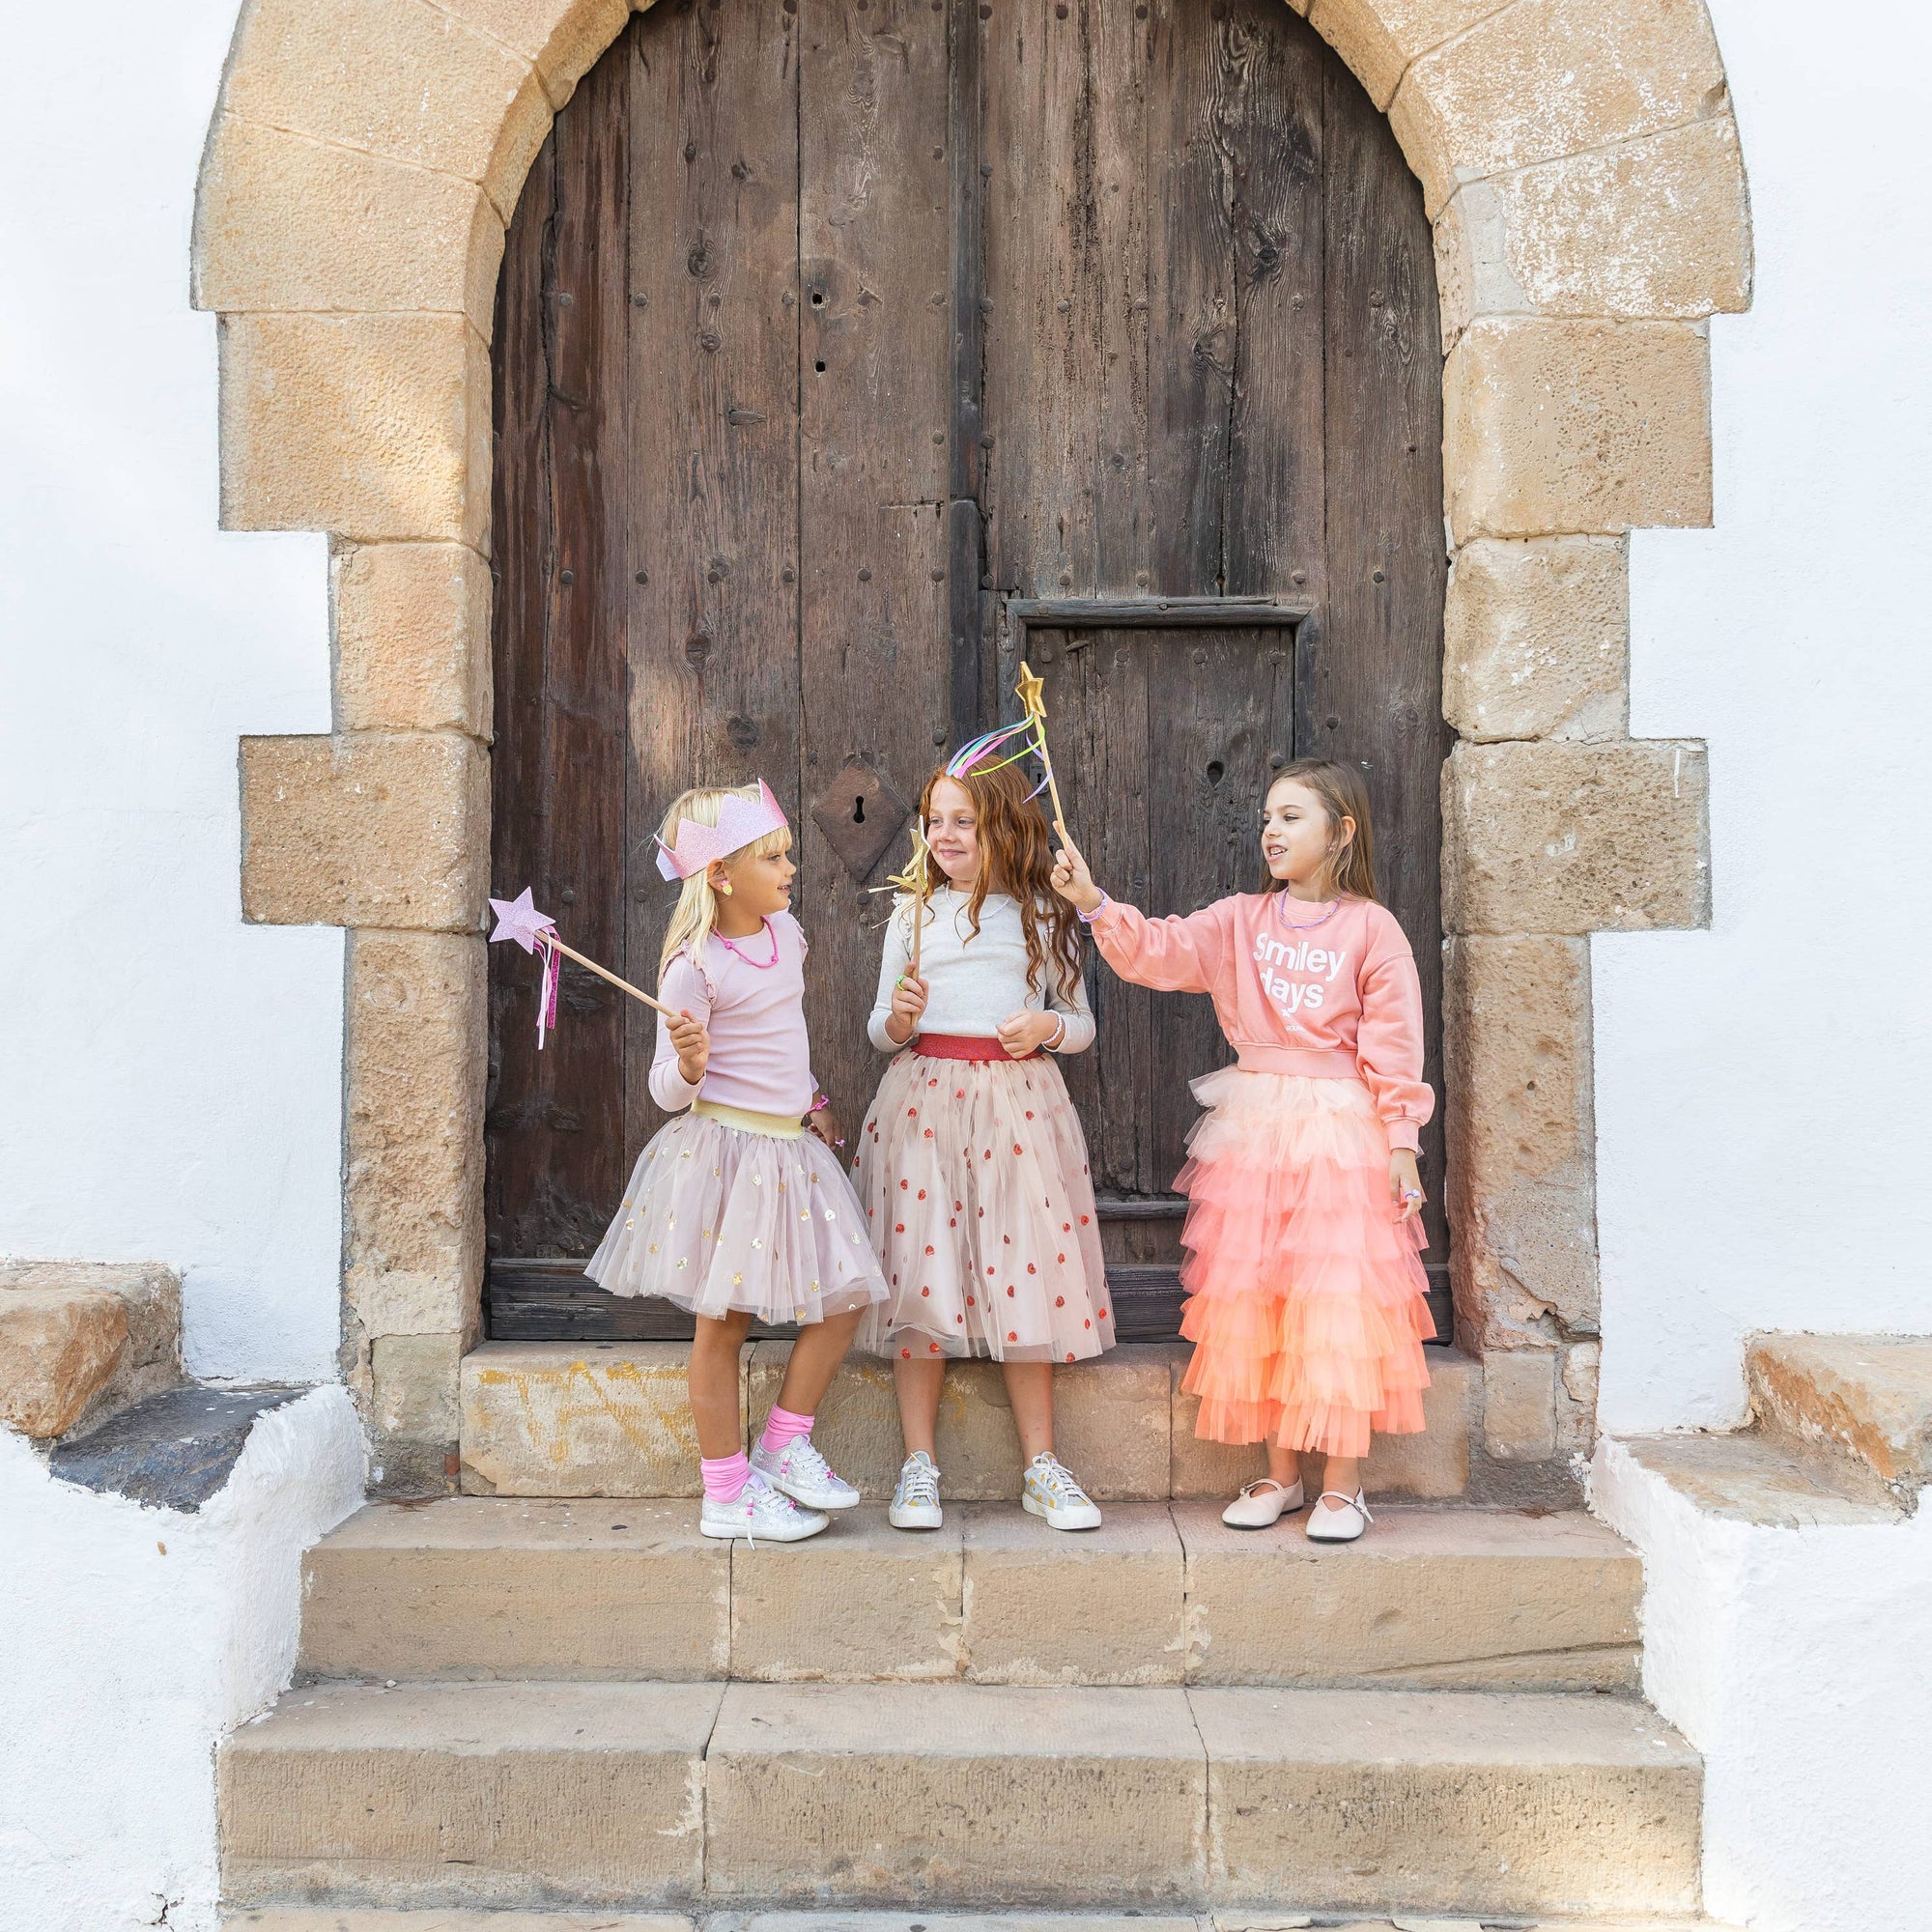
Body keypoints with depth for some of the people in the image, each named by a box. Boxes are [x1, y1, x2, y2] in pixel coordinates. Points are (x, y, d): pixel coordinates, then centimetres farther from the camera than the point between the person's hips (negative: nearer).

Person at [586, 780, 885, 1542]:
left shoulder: (785, 933, 7)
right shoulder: (694, 966, -14)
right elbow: (667, 1091, -13)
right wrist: (688, 1066, -33)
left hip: (789, 1146, 7)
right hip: (721, 1150, -7)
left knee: (847, 1294, 6)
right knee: (724, 1323, 2)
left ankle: (783, 1446, 21)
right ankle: (726, 1494, 14)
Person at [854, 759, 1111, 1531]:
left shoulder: (1044, 917, 8)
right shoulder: (913, 914, 10)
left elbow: (1082, 1023, 12)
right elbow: (880, 1030, 11)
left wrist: (1048, 1026, -8)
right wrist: (898, 1019, -11)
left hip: (1017, 1102, 0)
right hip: (925, 1101, 1)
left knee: (1023, 1270, -1)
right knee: (920, 1266, -2)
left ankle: (1040, 1467, 11)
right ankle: (919, 1467, 9)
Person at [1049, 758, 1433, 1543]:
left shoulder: (1372, 928, -2)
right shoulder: (1239, 921, 8)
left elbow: (1393, 1046, -4)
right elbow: (1157, 950, -5)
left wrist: (1401, 1144, -7)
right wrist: (1093, 903, -20)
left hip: (1342, 1131, -4)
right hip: (1252, 1126, 4)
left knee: (1340, 1300, -2)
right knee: (1254, 1297, 7)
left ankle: (1342, 1485, 12)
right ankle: (1280, 1474, 21)